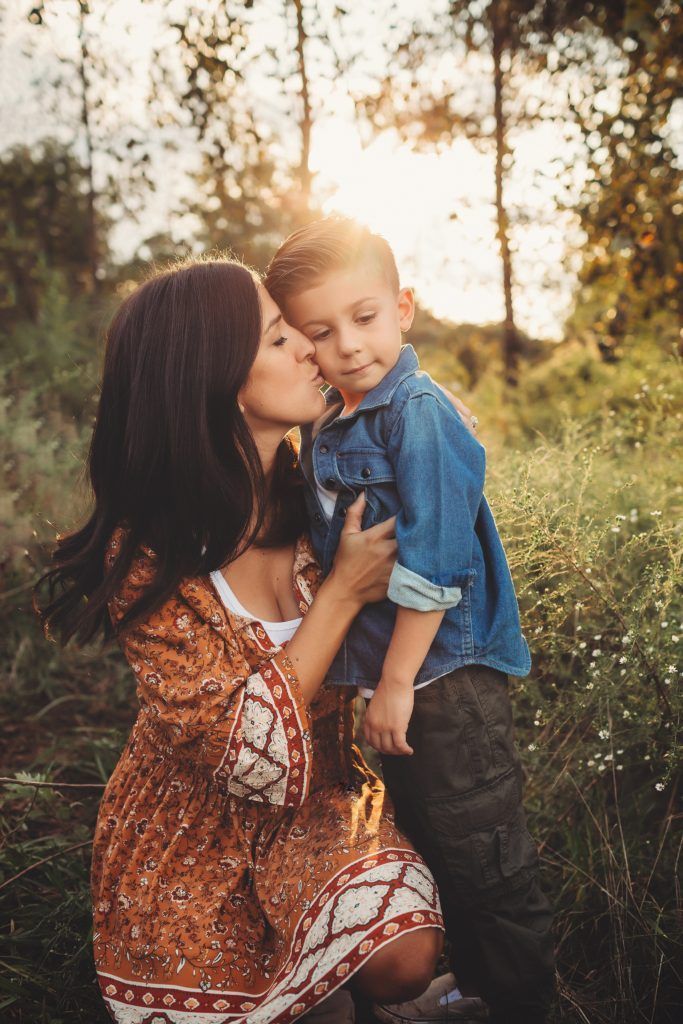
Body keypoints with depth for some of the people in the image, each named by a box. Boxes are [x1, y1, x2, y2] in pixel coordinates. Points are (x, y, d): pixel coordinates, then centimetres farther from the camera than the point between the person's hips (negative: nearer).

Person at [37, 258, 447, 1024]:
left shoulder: (306, 484, -9)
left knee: (403, 958, -20)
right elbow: (251, 752, -26)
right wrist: (343, 592, -26)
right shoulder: (148, 558, -23)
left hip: (317, 798, 4)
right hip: (195, 835, -3)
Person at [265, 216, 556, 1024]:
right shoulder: (323, 426, 5)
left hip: (445, 676, -9)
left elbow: (431, 569, -23)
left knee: (484, 863, 7)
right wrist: (373, 678, 13)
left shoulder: (420, 415, -20)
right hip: (379, 668, 9)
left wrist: (399, 682, -18)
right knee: (426, 841, 25)